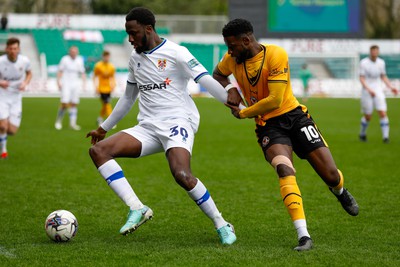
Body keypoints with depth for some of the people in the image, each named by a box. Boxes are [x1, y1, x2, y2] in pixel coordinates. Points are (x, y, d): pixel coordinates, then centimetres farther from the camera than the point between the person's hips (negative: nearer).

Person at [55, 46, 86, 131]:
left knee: (74, 104, 3)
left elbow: (82, 73, 14)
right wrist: (58, 82, -9)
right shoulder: (65, 59, -5)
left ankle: (72, 123, 8)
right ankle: (58, 121, 5)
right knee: (65, 103, -12)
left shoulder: (79, 60, 7)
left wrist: (83, 81, 0)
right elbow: (60, 71, -1)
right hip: (66, 84, -4)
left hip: (75, 84, 4)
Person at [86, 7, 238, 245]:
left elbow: (206, 80, -11)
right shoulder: (135, 58, 16)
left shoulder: (175, 53, -6)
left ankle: (222, 225, -12)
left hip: (178, 122, -7)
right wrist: (104, 128, 33)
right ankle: (137, 209, -18)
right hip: (148, 128, 7)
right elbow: (128, 98, 28)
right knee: (98, 150, -12)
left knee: (182, 174, -32)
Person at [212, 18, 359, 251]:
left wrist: (243, 113, -10)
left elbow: (274, 100, -21)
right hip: (268, 125, 2)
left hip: (293, 116, -2)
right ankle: (303, 235, -32)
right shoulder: (233, 58, -1)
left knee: (331, 175, -6)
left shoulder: (276, 55, -17)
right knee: (284, 170, -28)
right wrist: (231, 89, 1)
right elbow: (218, 75, 23)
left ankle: (340, 191, 36)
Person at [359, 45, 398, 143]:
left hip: (378, 91, 3)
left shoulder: (381, 62, 5)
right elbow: (361, 79, -11)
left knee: (383, 113, -11)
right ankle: (362, 134, 28)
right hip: (367, 92, -3)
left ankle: (385, 137, -9)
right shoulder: (363, 63, -9)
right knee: (368, 116, 3)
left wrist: (391, 87, 4)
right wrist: (369, 90, -24)